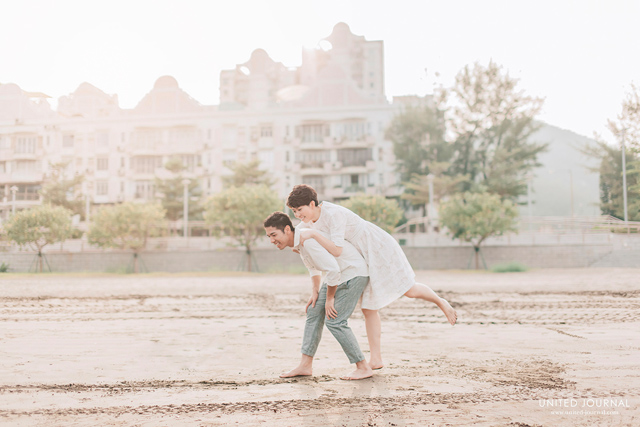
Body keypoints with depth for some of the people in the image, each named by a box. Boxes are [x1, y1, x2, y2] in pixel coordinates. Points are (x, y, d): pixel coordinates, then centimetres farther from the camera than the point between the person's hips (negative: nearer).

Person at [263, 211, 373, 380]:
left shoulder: (307, 241, -28)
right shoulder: (299, 240, 3)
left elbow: (333, 269, -32)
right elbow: (314, 267, 20)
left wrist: (330, 298, -19)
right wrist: (315, 293, 9)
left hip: (354, 273, -10)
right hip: (340, 274, 10)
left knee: (334, 321, -12)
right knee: (314, 312, 6)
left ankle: (363, 368, -1)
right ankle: (305, 365, 11)